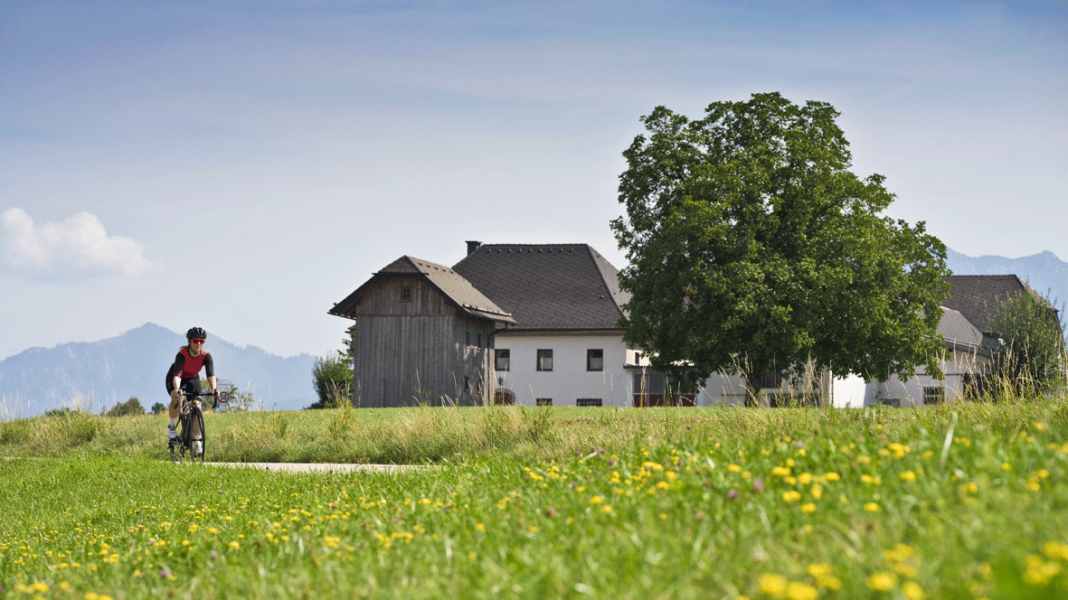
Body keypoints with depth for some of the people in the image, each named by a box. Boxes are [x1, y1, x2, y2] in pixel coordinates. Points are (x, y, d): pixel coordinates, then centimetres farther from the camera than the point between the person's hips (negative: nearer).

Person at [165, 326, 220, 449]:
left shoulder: (206, 356, -27)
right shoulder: (182, 354, -36)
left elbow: (211, 375, -37)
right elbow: (177, 375, -46)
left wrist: (214, 390, -56)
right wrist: (177, 389, -65)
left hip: (193, 379, 3)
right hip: (174, 378, -3)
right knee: (176, 398, -32)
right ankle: (171, 429, -17)